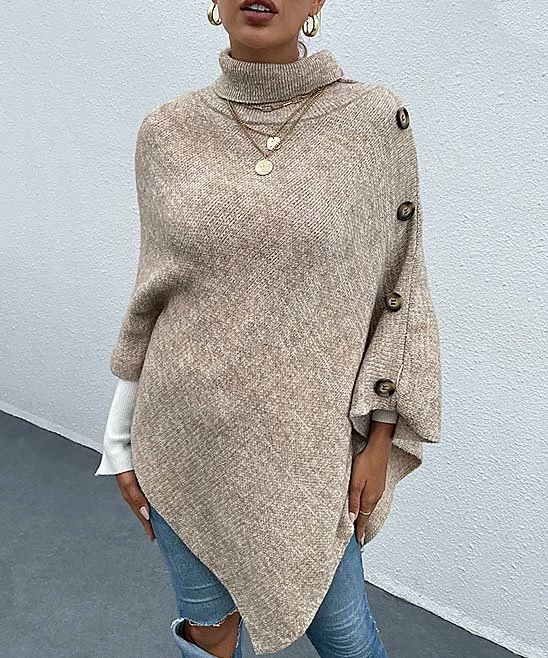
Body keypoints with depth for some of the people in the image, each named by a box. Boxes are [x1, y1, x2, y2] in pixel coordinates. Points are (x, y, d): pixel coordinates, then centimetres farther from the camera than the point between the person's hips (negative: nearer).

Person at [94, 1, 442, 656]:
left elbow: (396, 284, -1)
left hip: (310, 443, -1)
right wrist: (123, 443, 8)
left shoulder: (375, 118, -6)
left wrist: (380, 440, -3)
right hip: (185, 440, 2)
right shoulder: (166, 132, -1)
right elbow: (152, 293, 5)